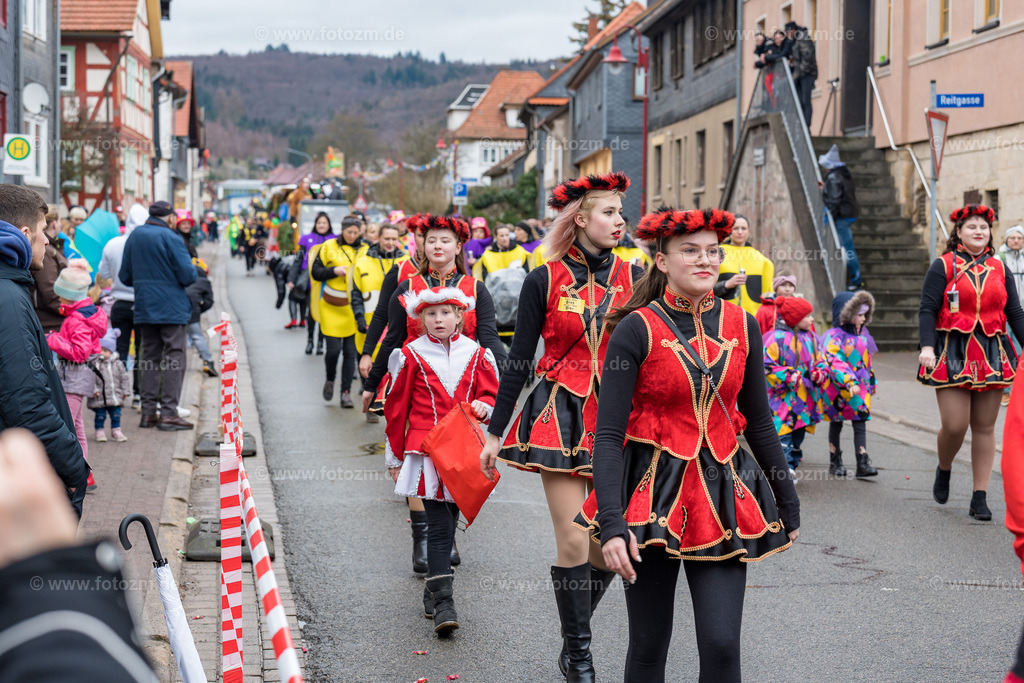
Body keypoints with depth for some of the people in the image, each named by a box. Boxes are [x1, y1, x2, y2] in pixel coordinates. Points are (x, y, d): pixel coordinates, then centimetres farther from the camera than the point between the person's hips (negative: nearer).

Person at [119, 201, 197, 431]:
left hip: (144, 308, 6)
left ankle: (148, 412, 11)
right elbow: (188, 276, -15)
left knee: (149, 358, 11)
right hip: (171, 308, -6)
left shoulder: (134, 236, 8)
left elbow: (125, 276, 12)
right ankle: (168, 413, -7)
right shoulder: (170, 238, -12)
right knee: (174, 358, -2)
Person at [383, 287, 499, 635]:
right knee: (438, 524, -11)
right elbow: (396, 409, 7)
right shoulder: (411, 356, 2)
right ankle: (443, 600, -13)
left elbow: (492, 395, 12)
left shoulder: (476, 354, 7)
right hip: (426, 450, -3)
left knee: (449, 519, 12)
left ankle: (434, 587, 29)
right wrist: (394, 457, 9)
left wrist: (483, 406, -13)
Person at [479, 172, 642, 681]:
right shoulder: (544, 280, -1)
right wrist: (495, 431, 2)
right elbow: (519, 359, 2)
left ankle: (573, 640, 23)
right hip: (561, 416, -2)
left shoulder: (634, 278, 5)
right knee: (573, 540, -5)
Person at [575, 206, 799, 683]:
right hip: (653, 494, -3)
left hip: (722, 495, 3)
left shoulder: (741, 327, 5)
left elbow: (759, 423, 14)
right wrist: (611, 524, -21)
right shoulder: (637, 329, -8)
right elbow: (608, 435, -11)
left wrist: (788, 505, 17)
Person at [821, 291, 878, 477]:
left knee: (860, 423, -3)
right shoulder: (834, 336, -14)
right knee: (836, 423, 10)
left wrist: (871, 381, 25)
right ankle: (835, 462, 22)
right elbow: (834, 362, -25)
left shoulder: (862, 334, 10)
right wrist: (849, 382, -34)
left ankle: (862, 464, -7)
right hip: (838, 389, -5)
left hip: (860, 388, 5)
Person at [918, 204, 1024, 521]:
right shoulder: (943, 266, 1)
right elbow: (928, 309, -4)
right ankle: (943, 470, 23)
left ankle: (980, 498, 9)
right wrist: (927, 347, -17)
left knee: (985, 427, 3)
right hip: (953, 353, -3)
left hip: (991, 356, 4)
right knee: (954, 425, -10)